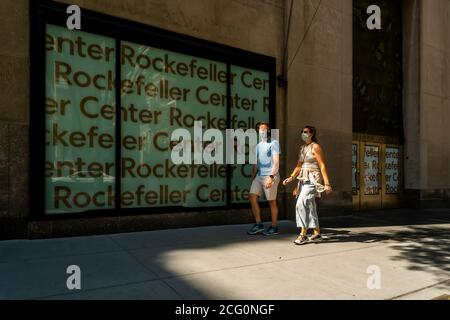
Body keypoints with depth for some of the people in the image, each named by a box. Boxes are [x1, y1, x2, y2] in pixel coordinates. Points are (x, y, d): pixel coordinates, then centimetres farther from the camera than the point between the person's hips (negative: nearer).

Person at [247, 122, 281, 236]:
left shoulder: (274, 143, -3)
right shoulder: (258, 145, 18)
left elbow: (276, 162, -11)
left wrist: (271, 177, -20)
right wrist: (253, 176, 16)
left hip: (270, 176, -7)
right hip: (259, 176, 7)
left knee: (272, 202, 0)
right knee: (252, 197, -4)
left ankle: (274, 227, 13)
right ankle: (258, 224, 6)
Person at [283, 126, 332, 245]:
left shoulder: (315, 147, -7)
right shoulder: (302, 148, 15)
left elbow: (322, 166, -11)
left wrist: (327, 183, -16)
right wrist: (291, 177, 2)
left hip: (313, 179, -8)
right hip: (303, 179, 8)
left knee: (302, 204, -20)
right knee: (310, 207, 10)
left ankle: (303, 234, -15)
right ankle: (317, 234, 21)